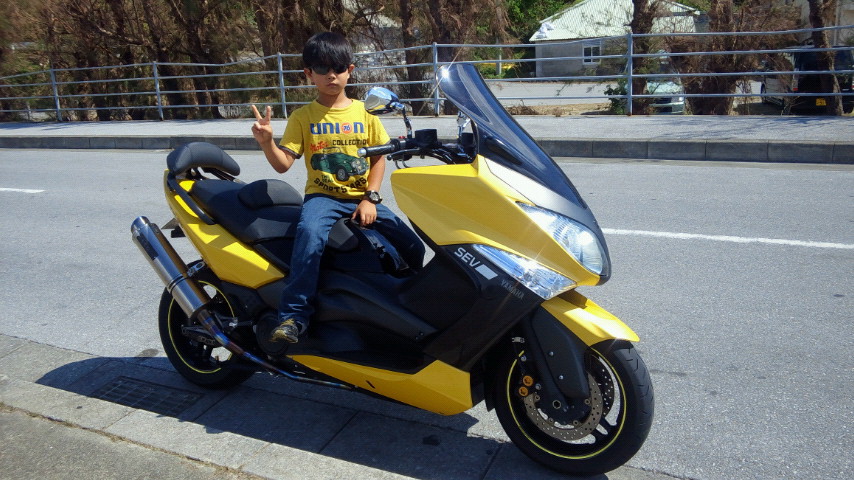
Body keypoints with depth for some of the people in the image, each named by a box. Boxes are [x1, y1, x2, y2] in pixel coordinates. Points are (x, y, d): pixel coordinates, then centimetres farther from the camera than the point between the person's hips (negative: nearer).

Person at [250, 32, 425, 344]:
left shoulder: (364, 113, 6)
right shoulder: (302, 117, 2)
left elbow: (379, 157, 7)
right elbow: (283, 164, -5)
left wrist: (370, 198, -6)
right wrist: (266, 141, -25)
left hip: (363, 198, 3)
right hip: (323, 196, -2)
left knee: (413, 247, -8)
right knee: (310, 234, -36)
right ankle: (293, 317, -29)